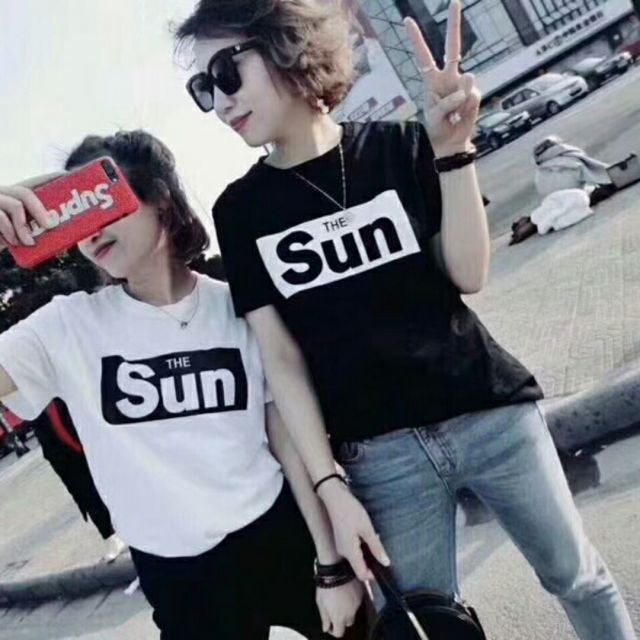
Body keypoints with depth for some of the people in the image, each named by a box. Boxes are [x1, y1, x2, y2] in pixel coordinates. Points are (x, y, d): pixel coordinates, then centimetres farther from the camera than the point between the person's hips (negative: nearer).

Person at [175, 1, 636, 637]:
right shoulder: (240, 210, 0)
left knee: (576, 575, 17)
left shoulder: (397, 146, -1)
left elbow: (467, 275, -5)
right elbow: (281, 359, -3)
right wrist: (329, 487, -7)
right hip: (379, 453, 0)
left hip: (489, 413, 1)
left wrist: (451, 152, -17)